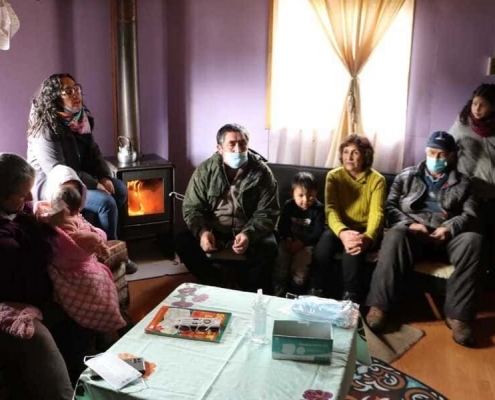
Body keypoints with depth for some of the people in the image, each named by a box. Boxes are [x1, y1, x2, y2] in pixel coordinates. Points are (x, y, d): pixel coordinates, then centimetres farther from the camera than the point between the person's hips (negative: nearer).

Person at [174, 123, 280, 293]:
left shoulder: (261, 172, -10)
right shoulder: (205, 170, -7)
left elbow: (267, 213, -11)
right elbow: (192, 208, -6)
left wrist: (248, 234, -31)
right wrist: (202, 231, -28)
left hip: (249, 232, -1)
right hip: (214, 230, 2)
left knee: (268, 247, -30)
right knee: (182, 242, -20)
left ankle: (246, 291, -8)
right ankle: (214, 284, -3)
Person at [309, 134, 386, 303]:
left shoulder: (377, 179, -6)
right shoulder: (334, 176, -2)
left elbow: (376, 213, -18)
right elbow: (331, 209, -15)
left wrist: (368, 237, -41)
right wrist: (342, 232, -38)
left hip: (364, 231, -1)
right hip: (340, 228, 1)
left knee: (353, 250, -35)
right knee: (324, 243, -32)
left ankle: (351, 300, -25)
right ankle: (317, 295, -22)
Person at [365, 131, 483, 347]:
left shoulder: (462, 183, 19)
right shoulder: (407, 176, 18)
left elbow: (471, 215, 8)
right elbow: (390, 206, 8)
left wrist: (450, 228, -14)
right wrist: (409, 224, -11)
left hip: (446, 236, 1)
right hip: (413, 233, -1)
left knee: (473, 241, -33)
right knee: (395, 236, -37)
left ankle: (458, 315, -30)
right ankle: (378, 306, -38)